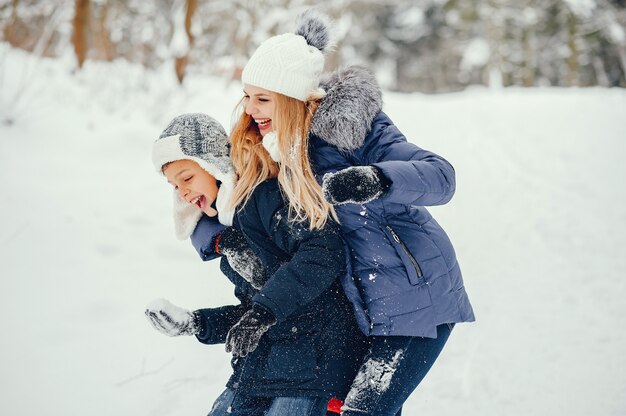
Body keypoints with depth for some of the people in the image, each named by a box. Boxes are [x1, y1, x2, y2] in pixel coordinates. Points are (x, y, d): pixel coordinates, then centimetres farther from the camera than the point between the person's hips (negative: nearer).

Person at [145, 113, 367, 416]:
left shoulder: (264, 195, -10)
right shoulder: (228, 232, 18)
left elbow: (324, 248, -25)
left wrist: (265, 310, -27)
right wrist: (194, 323, 7)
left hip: (315, 360, -9)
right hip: (265, 361, 9)